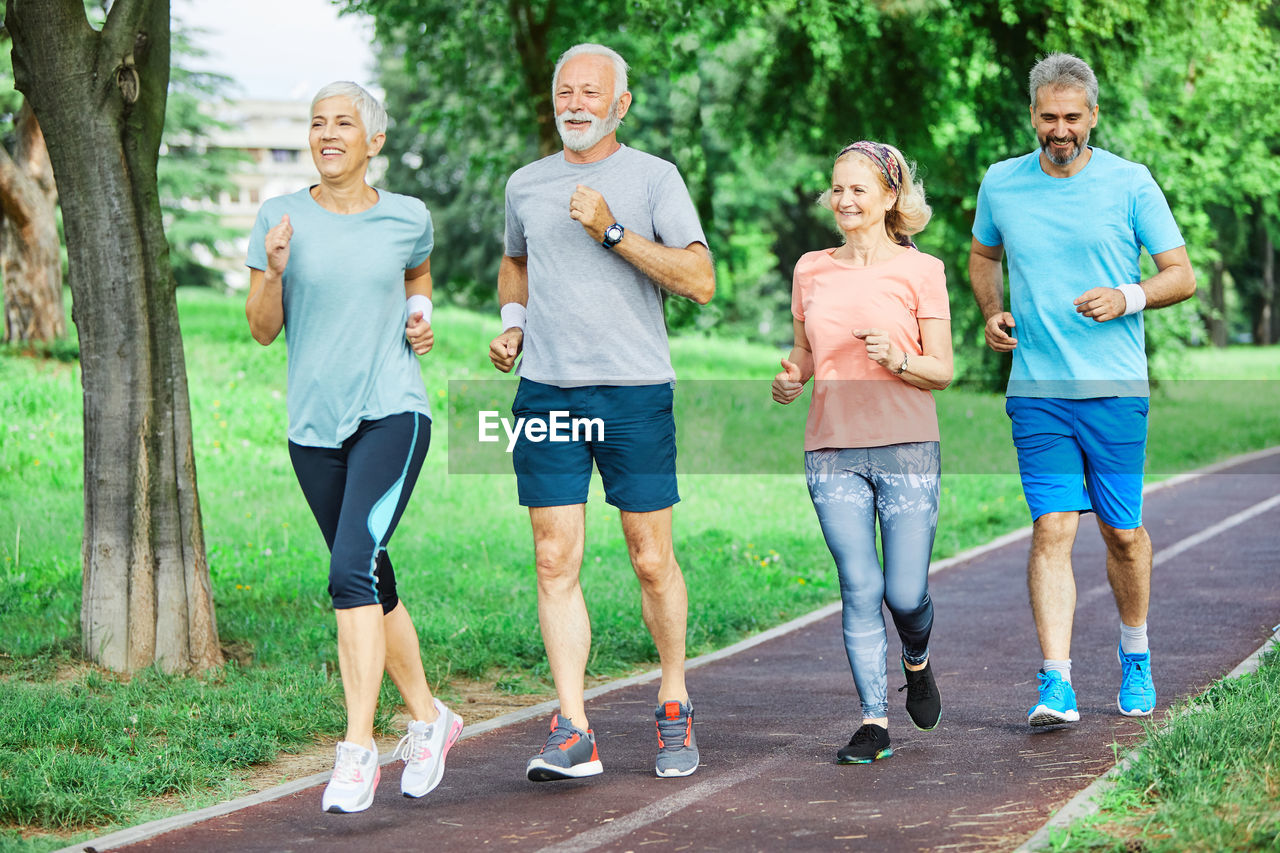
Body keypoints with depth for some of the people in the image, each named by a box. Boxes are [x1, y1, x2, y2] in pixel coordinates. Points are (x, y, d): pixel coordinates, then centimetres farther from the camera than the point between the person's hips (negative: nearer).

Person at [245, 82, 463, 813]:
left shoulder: (408, 218, 2)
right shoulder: (282, 218, 2)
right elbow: (262, 329, 2)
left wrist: (422, 312, 5)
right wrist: (274, 269, -16)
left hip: (392, 414, -3)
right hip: (314, 424, 3)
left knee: (354, 567, -21)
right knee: (371, 586, 13)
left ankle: (358, 749, -21)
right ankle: (428, 718, 33)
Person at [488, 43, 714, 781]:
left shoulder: (653, 177, 0)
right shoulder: (526, 185, 13)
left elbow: (701, 281, -9)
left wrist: (613, 231, -14)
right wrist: (512, 323, 14)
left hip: (635, 391, -3)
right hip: (546, 393, 3)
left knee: (652, 560, 3)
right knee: (556, 562, -4)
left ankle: (675, 702, 23)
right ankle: (574, 735, -4)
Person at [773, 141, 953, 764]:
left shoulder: (920, 271, 0)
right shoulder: (811, 270, 10)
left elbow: (942, 371, 1)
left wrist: (897, 360, -19)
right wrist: (789, 379, -2)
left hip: (906, 448, -2)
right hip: (832, 451, 2)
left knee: (905, 593, -3)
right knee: (859, 588, -3)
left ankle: (917, 663, 30)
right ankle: (874, 720, 4)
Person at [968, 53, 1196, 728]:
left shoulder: (1130, 183, -2)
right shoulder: (999, 184, 6)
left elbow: (1181, 275, 2)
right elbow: (983, 256, 25)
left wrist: (1128, 298, -17)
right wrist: (992, 313, 6)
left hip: (1115, 388, -1)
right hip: (1036, 389, 1)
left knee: (1122, 532, 9)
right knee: (1052, 529, -9)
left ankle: (1135, 659, 33)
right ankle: (1056, 685, -13)